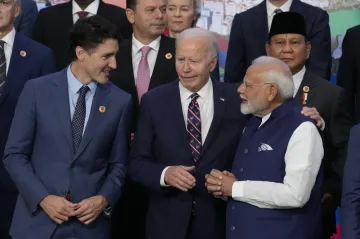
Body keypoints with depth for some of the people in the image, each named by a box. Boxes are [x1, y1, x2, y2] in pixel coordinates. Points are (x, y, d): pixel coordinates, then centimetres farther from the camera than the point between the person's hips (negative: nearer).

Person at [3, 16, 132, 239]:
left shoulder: (120, 101, 0)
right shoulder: (37, 90, -3)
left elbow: (119, 165, 7)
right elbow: (14, 154, -2)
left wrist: (104, 199, -10)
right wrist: (43, 198, -12)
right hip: (38, 219, -1)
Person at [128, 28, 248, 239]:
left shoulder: (236, 99, -3)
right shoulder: (153, 101, -2)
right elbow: (137, 163, -2)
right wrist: (165, 174, -19)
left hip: (219, 221, 0)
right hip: (167, 221, 0)